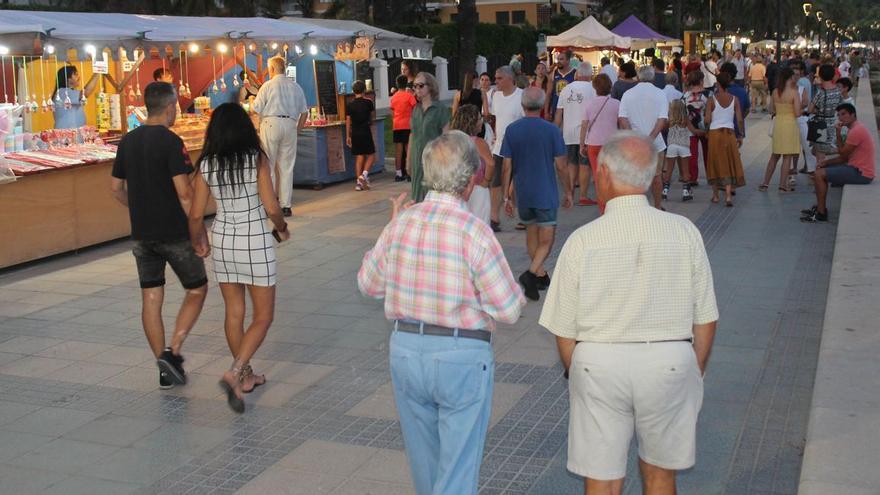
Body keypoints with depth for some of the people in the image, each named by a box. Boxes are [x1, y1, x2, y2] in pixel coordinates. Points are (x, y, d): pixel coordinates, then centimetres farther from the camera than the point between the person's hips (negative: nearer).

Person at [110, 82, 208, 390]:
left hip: (142, 234, 6)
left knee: (151, 299, 9)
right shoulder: (171, 142, -14)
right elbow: (184, 193, -19)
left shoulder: (128, 141, 7)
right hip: (175, 233, -6)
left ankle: (165, 369, 14)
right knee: (196, 290, 10)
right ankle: (172, 352, -3)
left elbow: (116, 188, 13)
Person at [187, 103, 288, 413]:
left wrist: (198, 242, 17)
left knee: (234, 313, 17)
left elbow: (196, 215, -2)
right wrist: (282, 229, 7)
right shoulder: (257, 160, -12)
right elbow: (271, 207, -14)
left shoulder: (206, 165, -3)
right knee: (263, 317, 7)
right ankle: (234, 374, -11)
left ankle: (246, 376, 29)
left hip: (223, 240, 4)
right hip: (255, 241, -4)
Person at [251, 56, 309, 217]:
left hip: (271, 124, -4)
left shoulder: (268, 86, -3)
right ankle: (286, 205, 9)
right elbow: (304, 111, 13)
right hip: (290, 125, 4)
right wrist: (298, 128, 22)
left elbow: (256, 109, -3)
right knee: (287, 167, 8)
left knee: (268, 166, 2)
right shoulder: (295, 86, 10)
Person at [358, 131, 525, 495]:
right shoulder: (475, 232, -19)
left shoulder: (401, 223, -5)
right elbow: (508, 310, -14)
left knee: (425, 462, 23)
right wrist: (518, 291, 8)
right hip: (463, 358, -5)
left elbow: (368, 284, 10)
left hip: (405, 351, 5)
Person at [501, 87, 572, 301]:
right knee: (546, 241, 2)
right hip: (546, 193, -3)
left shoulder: (512, 130, -3)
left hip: (523, 193, 3)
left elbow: (507, 167, -1)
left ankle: (541, 274, 29)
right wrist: (568, 192, 8)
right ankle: (531, 273, -19)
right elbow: (561, 166, -6)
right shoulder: (551, 130, -9)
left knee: (531, 233, 22)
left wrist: (506, 197, 6)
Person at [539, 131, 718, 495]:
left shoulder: (582, 240, -9)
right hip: (670, 362, 2)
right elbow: (705, 319, 0)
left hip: (599, 364, -1)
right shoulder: (684, 232, -5)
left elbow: (564, 331, -4)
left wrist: (577, 375, 14)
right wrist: (696, 372, 16)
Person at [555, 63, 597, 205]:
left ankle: (570, 193, 14)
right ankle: (584, 197, 3)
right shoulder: (593, 89, -5)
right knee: (584, 165, 1)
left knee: (572, 164, 15)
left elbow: (558, 114, 9)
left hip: (568, 134, 4)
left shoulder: (566, 89, 7)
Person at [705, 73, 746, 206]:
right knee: (730, 165, 5)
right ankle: (728, 195, -8)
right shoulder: (734, 99, -2)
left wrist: (706, 130, 9)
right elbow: (739, 120, -2)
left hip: (715, 133, -1)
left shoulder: (712, 99, -8)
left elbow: (707, 119, -12)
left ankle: (715, 195, 18)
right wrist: (740, 136, 8)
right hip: (730, 133, 1)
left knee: (716, 164, 11)